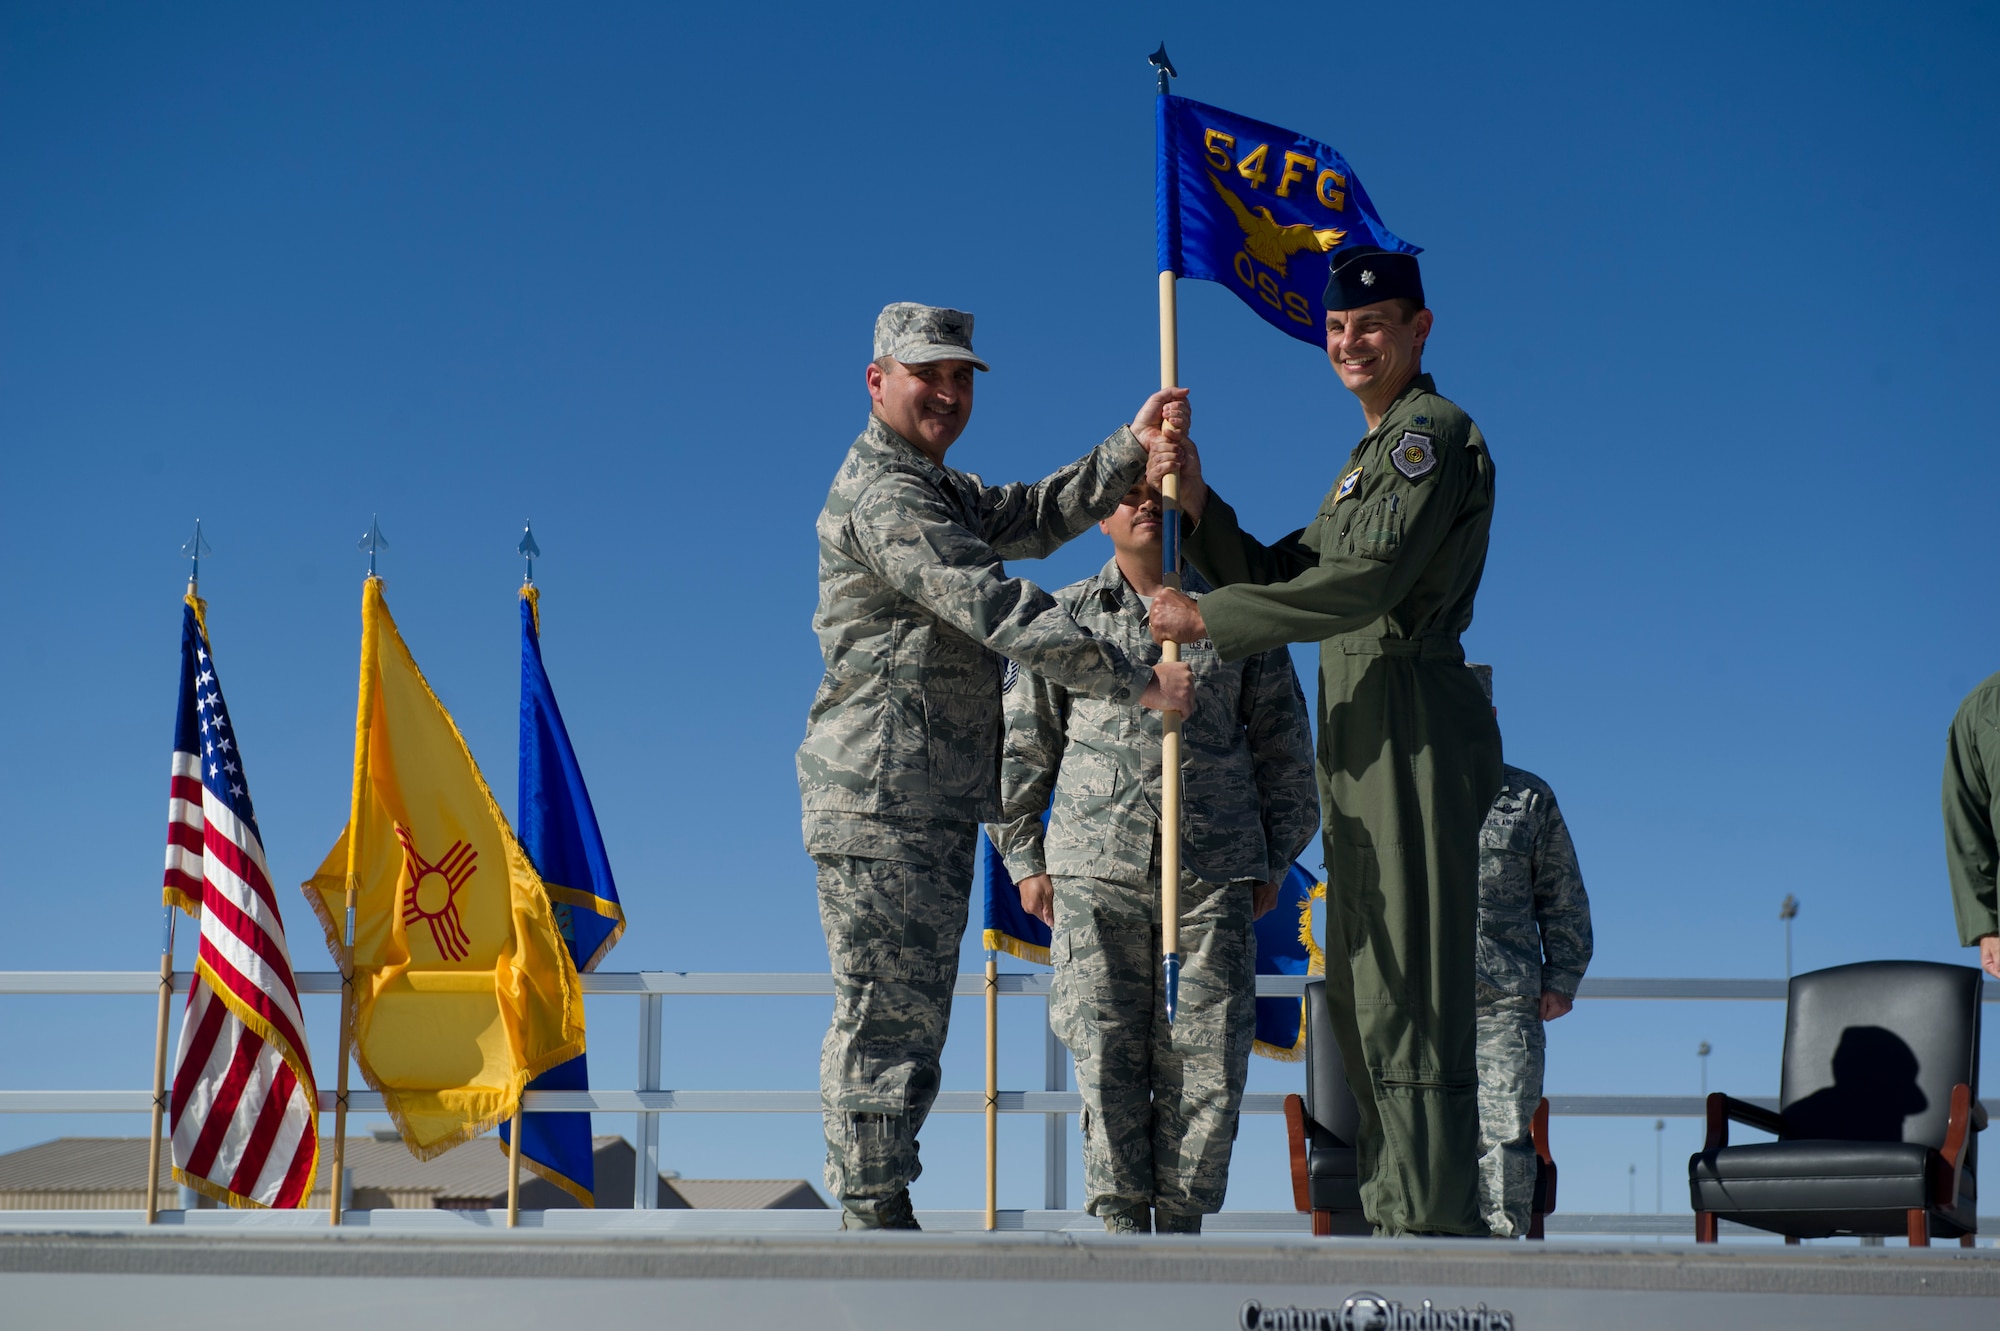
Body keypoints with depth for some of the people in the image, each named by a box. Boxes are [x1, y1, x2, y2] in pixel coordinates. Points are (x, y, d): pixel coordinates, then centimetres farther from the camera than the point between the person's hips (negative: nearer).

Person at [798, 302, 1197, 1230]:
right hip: (883, 798, -11)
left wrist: (1133, 447, 1)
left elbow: (1041, 515, 14)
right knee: (887, 1013, -9)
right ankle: (874, 1220, -7)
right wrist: (1138, 681, -20)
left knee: (905, 1014, 11)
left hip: (936, 806, 11)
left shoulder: (944, 491, 25)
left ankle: (878, 1216, 15)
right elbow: (998, 609, -20)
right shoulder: (882, 496, -12)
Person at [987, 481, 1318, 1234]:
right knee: (1106, 1051, -5)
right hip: (1096, 869, 0)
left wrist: (1273, 863, 14)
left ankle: (1182, 1220, 7)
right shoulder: (1066, 617, 11)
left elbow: (1283, 748, 17)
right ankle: (1120, 1216, 1)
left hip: (1213, 872, 0)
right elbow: (1021, 745, 13)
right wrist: (1024, 859, 8)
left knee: (1206, 1056, -2)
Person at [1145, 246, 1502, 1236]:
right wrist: (1197, 505, 4)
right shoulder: (1375, 450, 24)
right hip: (1368, 742, 10)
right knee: (1365, 992, 12)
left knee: (1408, 990, -11)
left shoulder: (1432, 432, -8)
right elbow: (1286, 575, 19)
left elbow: (1362, 585, -19)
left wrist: (1208, 618, -16)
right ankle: (1396, 1218, 18)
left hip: (1413, 733, -10)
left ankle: (1438, 1226, -9)